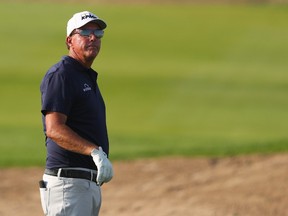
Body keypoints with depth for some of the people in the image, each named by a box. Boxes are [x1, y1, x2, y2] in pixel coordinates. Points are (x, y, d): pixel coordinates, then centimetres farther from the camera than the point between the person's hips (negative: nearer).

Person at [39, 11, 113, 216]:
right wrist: (95, 151, -31)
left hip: (91, 183, 10)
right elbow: (54, 129, -22)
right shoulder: (60, 75, -10)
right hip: (68, 183, -10)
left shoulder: (88, 77, 21)